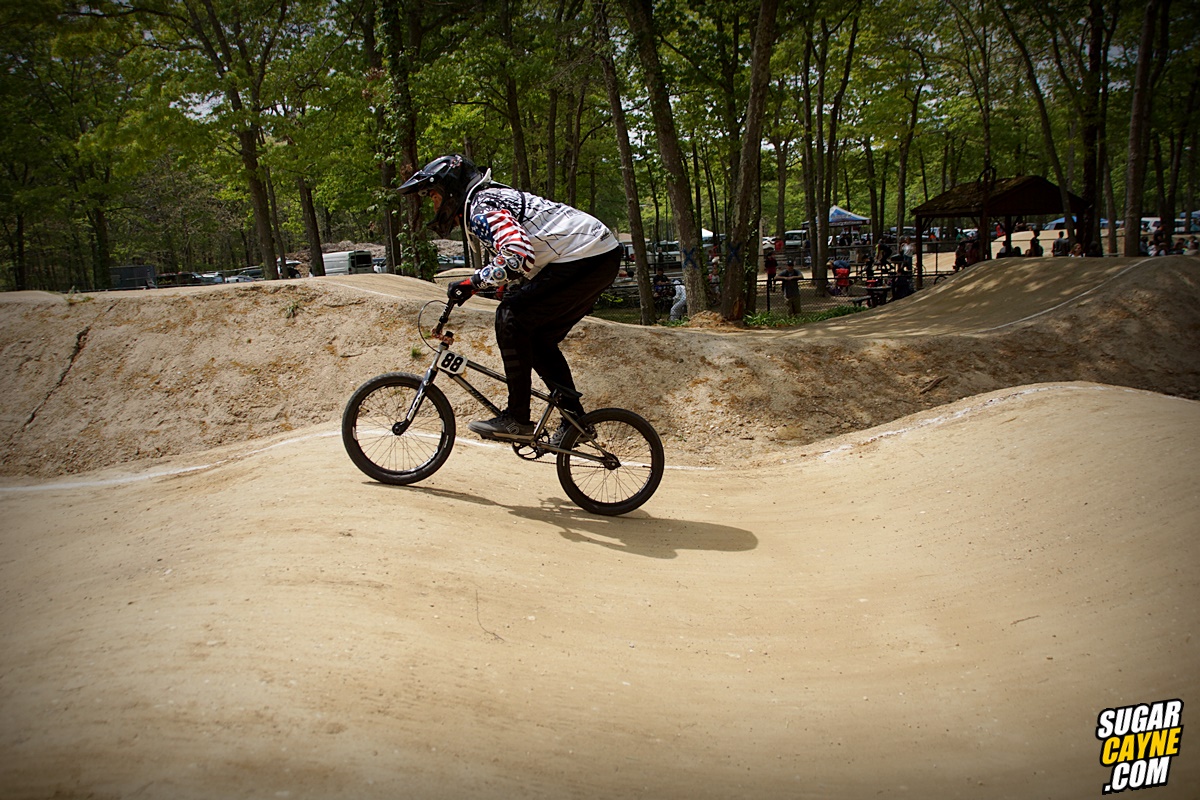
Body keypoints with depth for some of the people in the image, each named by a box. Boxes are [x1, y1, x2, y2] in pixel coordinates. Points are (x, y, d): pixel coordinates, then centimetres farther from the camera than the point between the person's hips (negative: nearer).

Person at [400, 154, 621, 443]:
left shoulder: (482, 209, -12)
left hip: (585, 258, -11)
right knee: (537, 338, 14)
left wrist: (471, 283, -20)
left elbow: (519, 256, -28)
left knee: (511, 319, -12)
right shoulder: (490, 200, 21)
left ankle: (517, 418, -9)